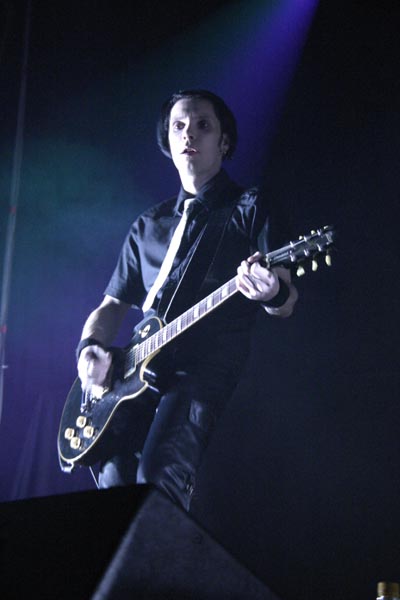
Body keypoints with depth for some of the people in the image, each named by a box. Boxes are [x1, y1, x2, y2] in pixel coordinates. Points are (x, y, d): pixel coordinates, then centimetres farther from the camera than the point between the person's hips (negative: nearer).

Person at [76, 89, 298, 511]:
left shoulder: (248, 208, 8)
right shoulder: (147, 226, 22)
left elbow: (286, 304, 0)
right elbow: (113, 305, 26)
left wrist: (272, 293, -25)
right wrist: (90, 347, 4)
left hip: (205, 370, -5)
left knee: (156, 479, -27)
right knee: (115, 482, -14)